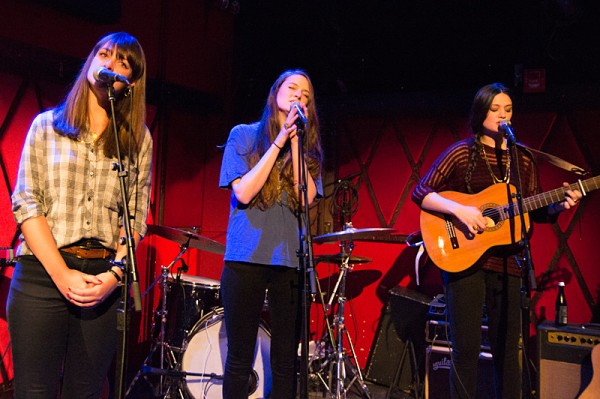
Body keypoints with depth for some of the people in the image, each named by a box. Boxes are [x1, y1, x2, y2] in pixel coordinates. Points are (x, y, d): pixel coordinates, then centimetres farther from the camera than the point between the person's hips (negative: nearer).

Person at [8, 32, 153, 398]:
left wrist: (114, 274, -11)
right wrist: (62, 274, -12)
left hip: (104, 277, 1)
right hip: (42, 272, -1)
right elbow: (25, 202, -2)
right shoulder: (47, 124, 7)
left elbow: (136, 216, 5)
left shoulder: (138, 139, 9)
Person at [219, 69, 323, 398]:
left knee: (286, 362, 7)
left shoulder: (308, 148, 12)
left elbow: (307, 198, -3)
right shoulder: (244, 135, 5)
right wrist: (279, 142, -6)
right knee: (240, 359, 5)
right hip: (246, 257, -2)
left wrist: (295, 141, -5)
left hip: (291, 260, 3)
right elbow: (243, 192, -7)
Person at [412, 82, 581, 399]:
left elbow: (536, 212, 13)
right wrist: (458, 209, -22)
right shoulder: (461, 153, -2)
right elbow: (420, 192, -8)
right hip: (463, 257, -3)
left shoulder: (523, 158, 10)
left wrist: (560, 206, -7)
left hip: (506, 262, 4)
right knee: (466, 349, -2)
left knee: (507, 349, 8)